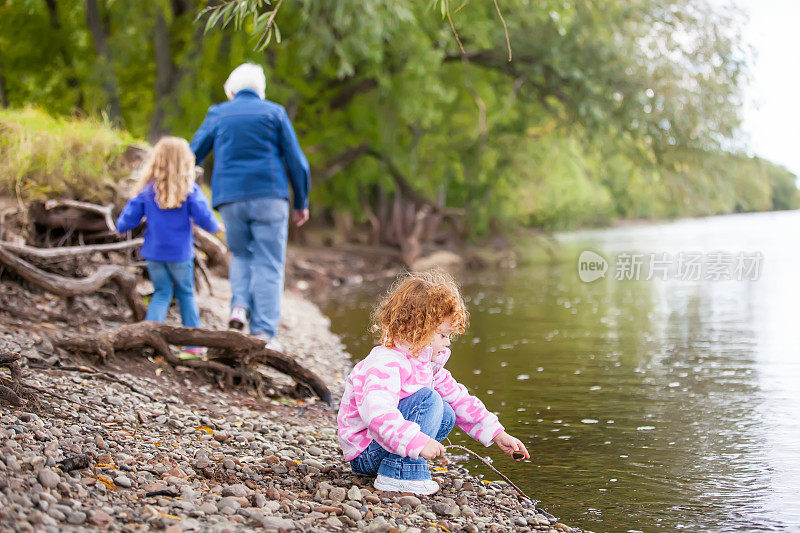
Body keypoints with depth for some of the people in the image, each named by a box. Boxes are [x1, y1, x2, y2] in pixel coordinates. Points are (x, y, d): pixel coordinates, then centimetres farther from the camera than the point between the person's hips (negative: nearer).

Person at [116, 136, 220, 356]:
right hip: (180, 254, -2)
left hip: (154, 253, 2)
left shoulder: (147, 190, -1)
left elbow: (129, 218, -1)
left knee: (161, 294, 13)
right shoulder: (189, 190, -11)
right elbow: (203, 218, -15)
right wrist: (214, 227, 6)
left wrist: (121, 227, 20)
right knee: (186, 294, 12)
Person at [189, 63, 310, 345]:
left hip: (230, 200, 2)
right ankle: (262, 332, -9)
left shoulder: (218, 114, 11)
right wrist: (301, 202, 11)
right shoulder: (274, 112, 7)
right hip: (268, 197, -2)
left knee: (242, 255, 22)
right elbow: (296, 161, 4)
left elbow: (192, 155, 12)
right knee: (268, 264, 0)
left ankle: (239, 305, -2)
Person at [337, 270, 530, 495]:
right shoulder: (385, 364, -26)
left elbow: (458, 398, 12)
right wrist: (418, 442, -47)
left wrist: (497, 435, 6)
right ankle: (398, 473, -21)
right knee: (428, 400, -22)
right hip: (364, 453, -10)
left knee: (446, 414, 1)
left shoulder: (426, 362, 7)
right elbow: (376, 412, -41)